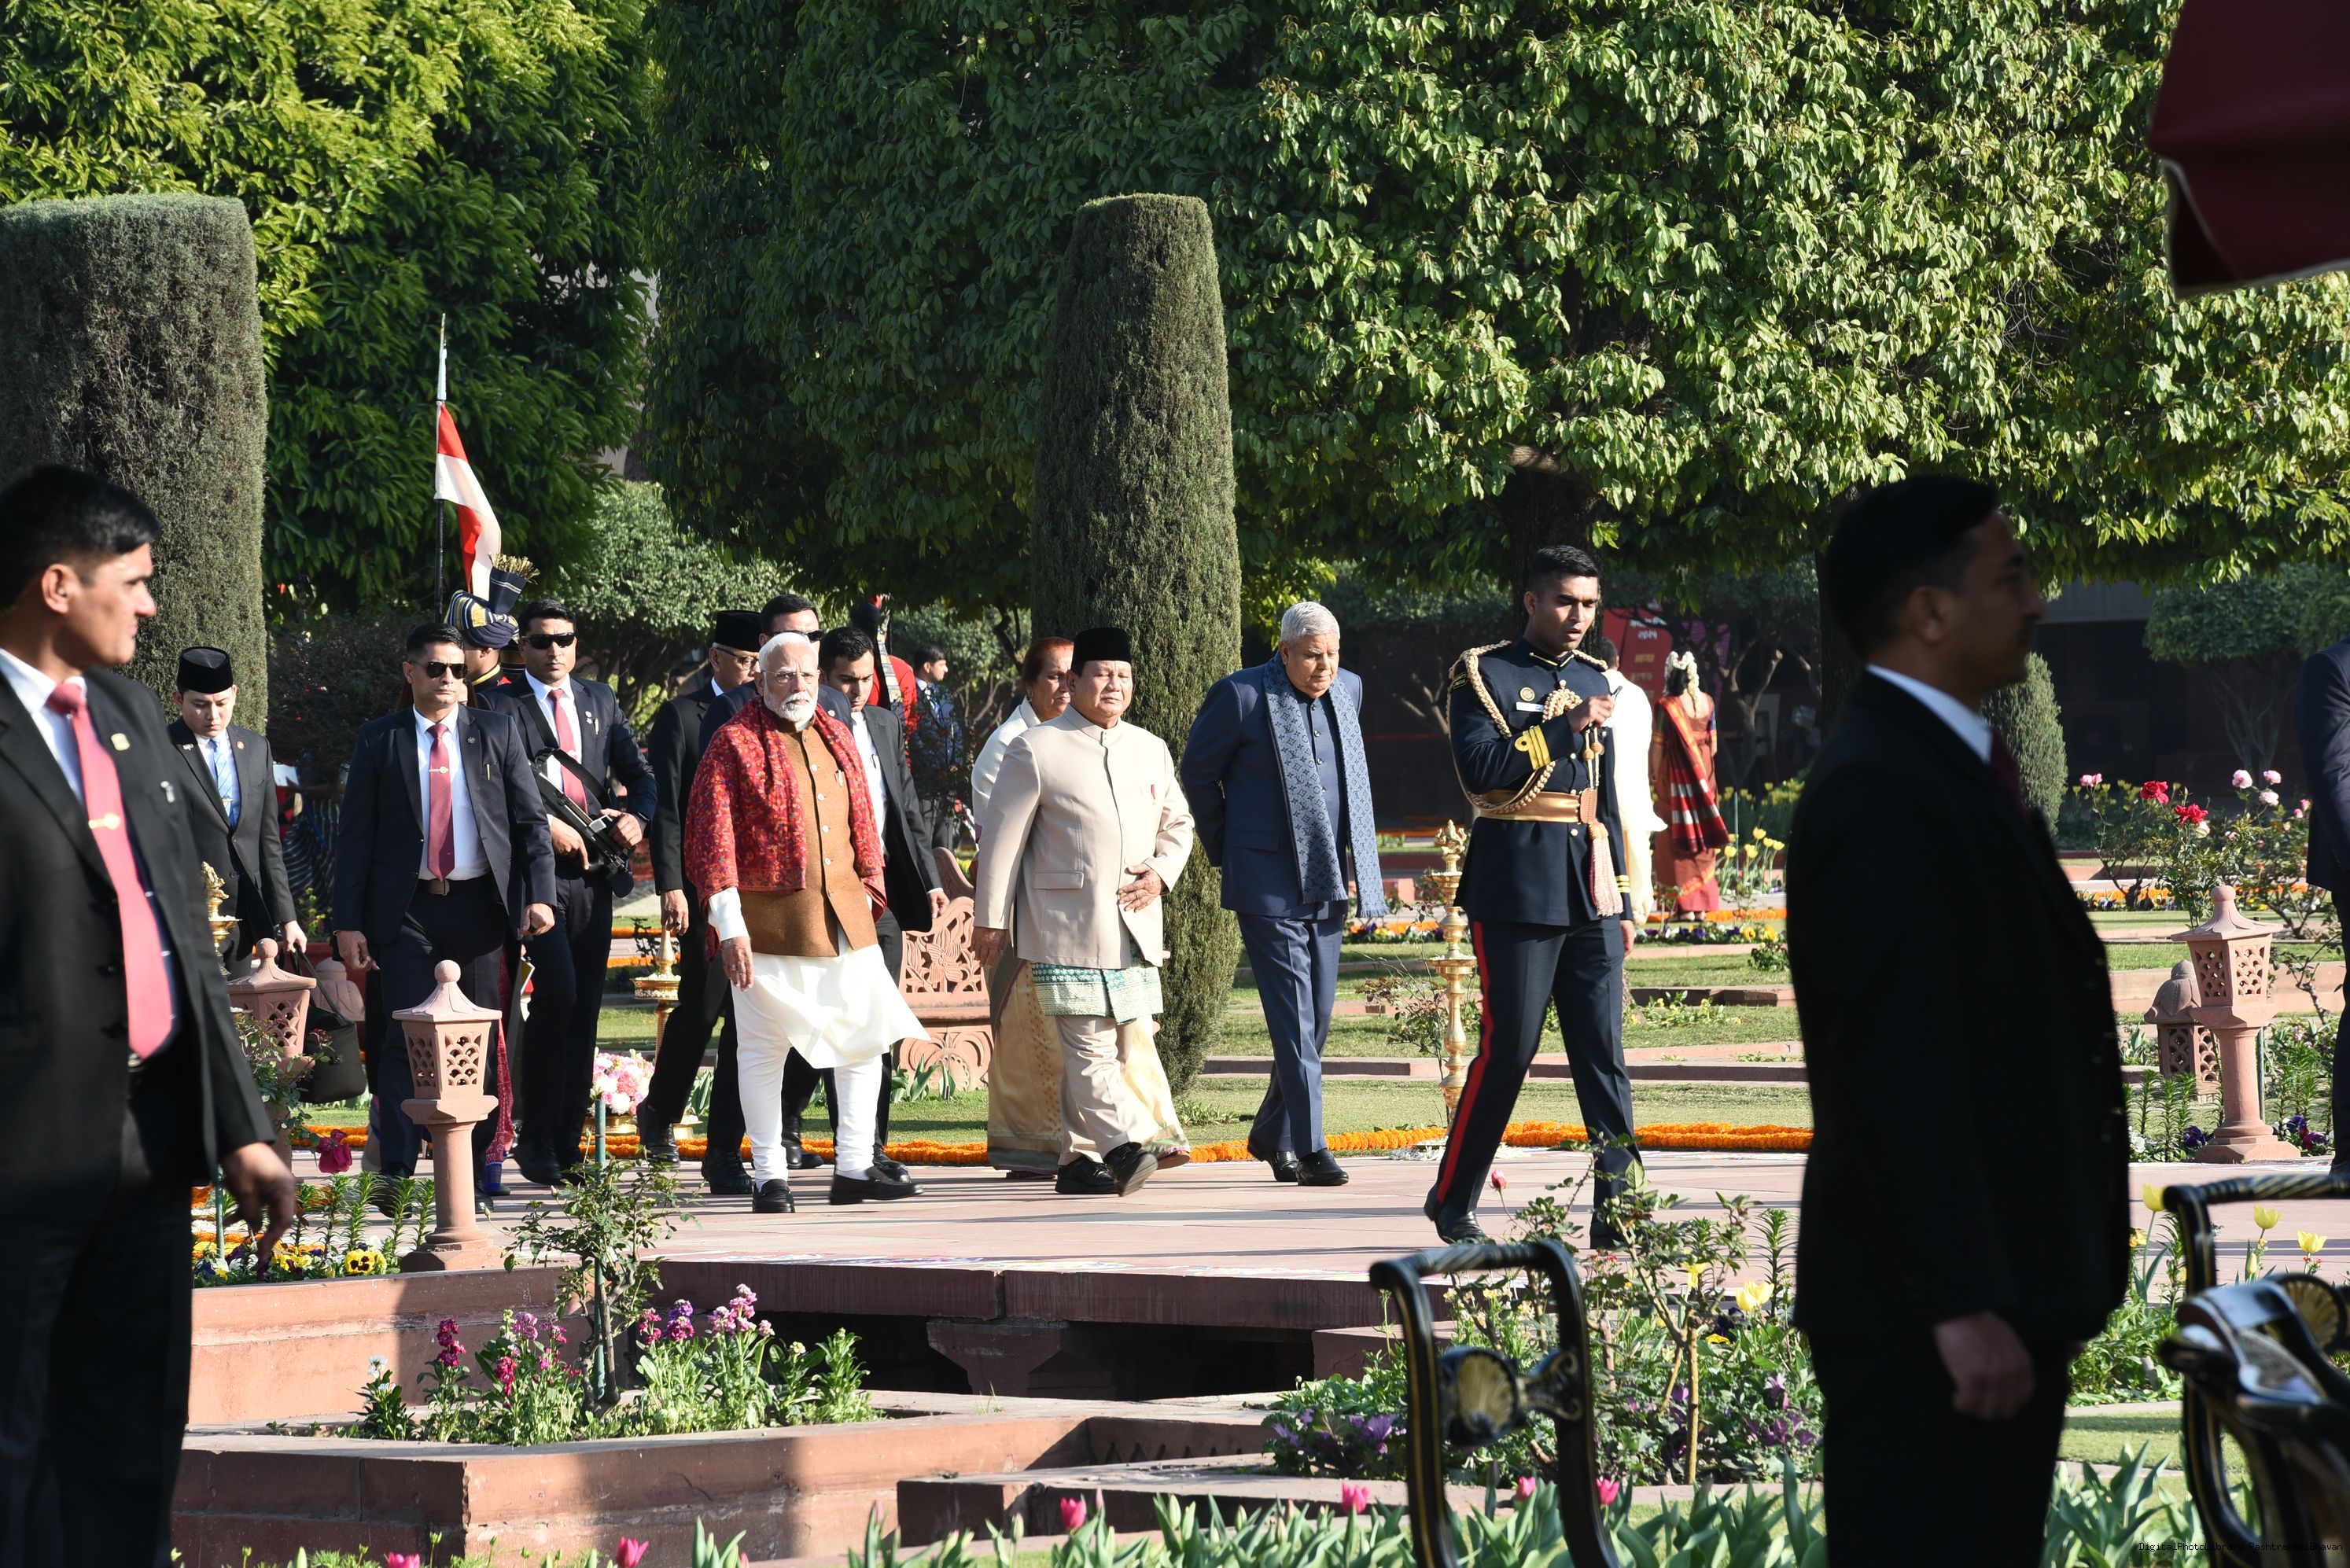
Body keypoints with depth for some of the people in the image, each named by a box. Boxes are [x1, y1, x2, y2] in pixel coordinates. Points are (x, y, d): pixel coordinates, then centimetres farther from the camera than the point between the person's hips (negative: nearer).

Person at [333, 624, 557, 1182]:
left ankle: (474, 1172, 14)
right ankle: (396, 1172, -8)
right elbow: (354, 838, 4)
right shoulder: (379, 740, 4)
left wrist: (539, 895, -6)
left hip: (478, 905, 1)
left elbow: (530, 821, 7)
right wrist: (348, 923, -3)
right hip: (407, 910, -1)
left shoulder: (497, 732, 7)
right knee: (406, 1038, -9)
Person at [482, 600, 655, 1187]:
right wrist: (547, 824, -18)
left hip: (594, 870, 5)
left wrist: (637, 814, -2)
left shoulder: (600, 700, 17)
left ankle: (567, 1144, 11)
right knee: (558, 990, -18)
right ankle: (537, 1138, -8)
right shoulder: (503, 705, 1)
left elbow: (638, 771, 17)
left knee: (586, 1005, 5)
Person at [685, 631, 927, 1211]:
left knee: (864, 1038, 5)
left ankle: (854, 1169, 12)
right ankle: (770, 1178, 8)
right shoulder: (736, 744, -5)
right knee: (763, 1048, 0)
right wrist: (729, 924, -14)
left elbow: (862, 819, 21)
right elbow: (713, 837, -9)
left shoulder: (836, 737, 13)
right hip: (768, 918, -6)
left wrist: (868, 886, 13)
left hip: (843, 917, 6)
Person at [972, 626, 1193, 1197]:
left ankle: (1080, 1158, 13)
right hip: (1069, 930, -6)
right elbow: (1000, 838, -1)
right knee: (1090, 1048, -15)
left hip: (1135, 929, 6)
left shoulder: (1151, 751, 16)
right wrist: (990, 919, -3)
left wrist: (1161, 872, 5)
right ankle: (1126, 1142, -22)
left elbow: (1178, 823, 26)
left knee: (1128, 1046, 6)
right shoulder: (1037, 751, -2)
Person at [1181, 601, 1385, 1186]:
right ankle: (1310, 1150, -11)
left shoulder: (1348, 690, 9)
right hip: (1268, 885, -6)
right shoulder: (1241, 697, -9)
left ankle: (1271, 1135, 25)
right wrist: (1224, 850, 7)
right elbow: (1198, 772, 3)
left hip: (1327, 884, 6)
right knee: (1293, 1019, -11)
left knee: (1317, 1017, 9)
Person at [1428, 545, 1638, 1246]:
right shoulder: (1483, 674, -1)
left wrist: (1622, 901, 17)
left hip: (1589, 893, 6)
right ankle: (1452, 1202, 10)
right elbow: (1480, 769, -15)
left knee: (1605, 1055, 1)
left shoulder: (1593, 680, 17)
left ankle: (1620, 1208, 1)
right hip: (1518, 891, -6)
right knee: (1509, 1049, -4)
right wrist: (1564, 728, -17)